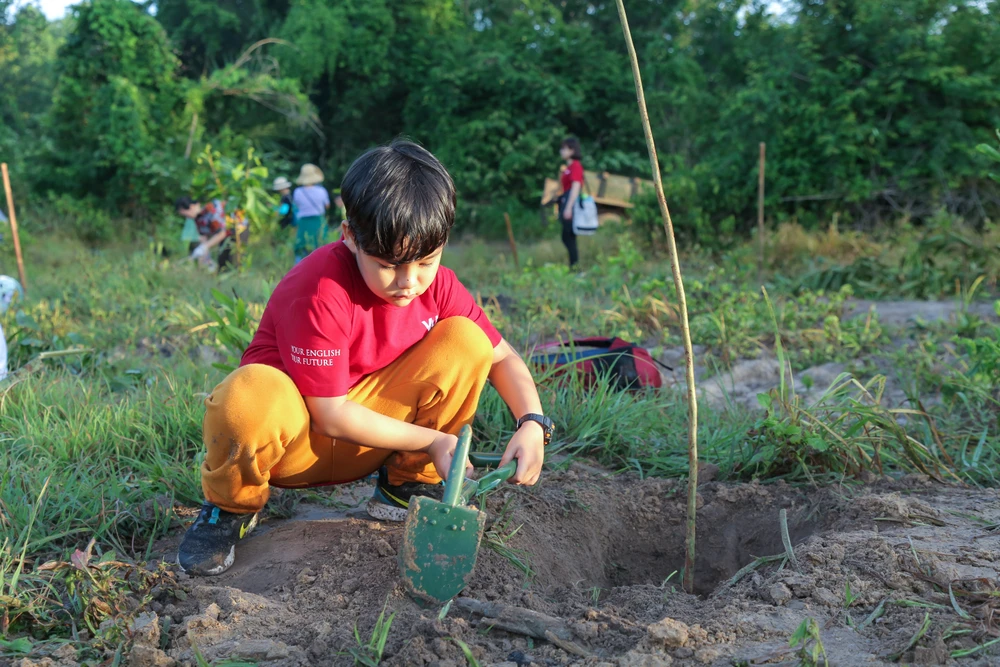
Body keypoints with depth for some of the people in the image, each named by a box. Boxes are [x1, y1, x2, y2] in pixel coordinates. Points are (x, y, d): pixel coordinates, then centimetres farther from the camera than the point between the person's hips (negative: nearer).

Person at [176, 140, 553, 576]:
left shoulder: (436, 283, -9)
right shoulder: (321, 292, -28)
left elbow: (501, 357, 0)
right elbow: (331, 417, -25)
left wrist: (532, 422, -20)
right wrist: (433, 440, -21)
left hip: (368, 435, 5)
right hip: (297, 435, -5)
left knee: (465, 341, -14)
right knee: (251, 395, -41)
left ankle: (405, 486, 2)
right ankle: (231, 507, -6)